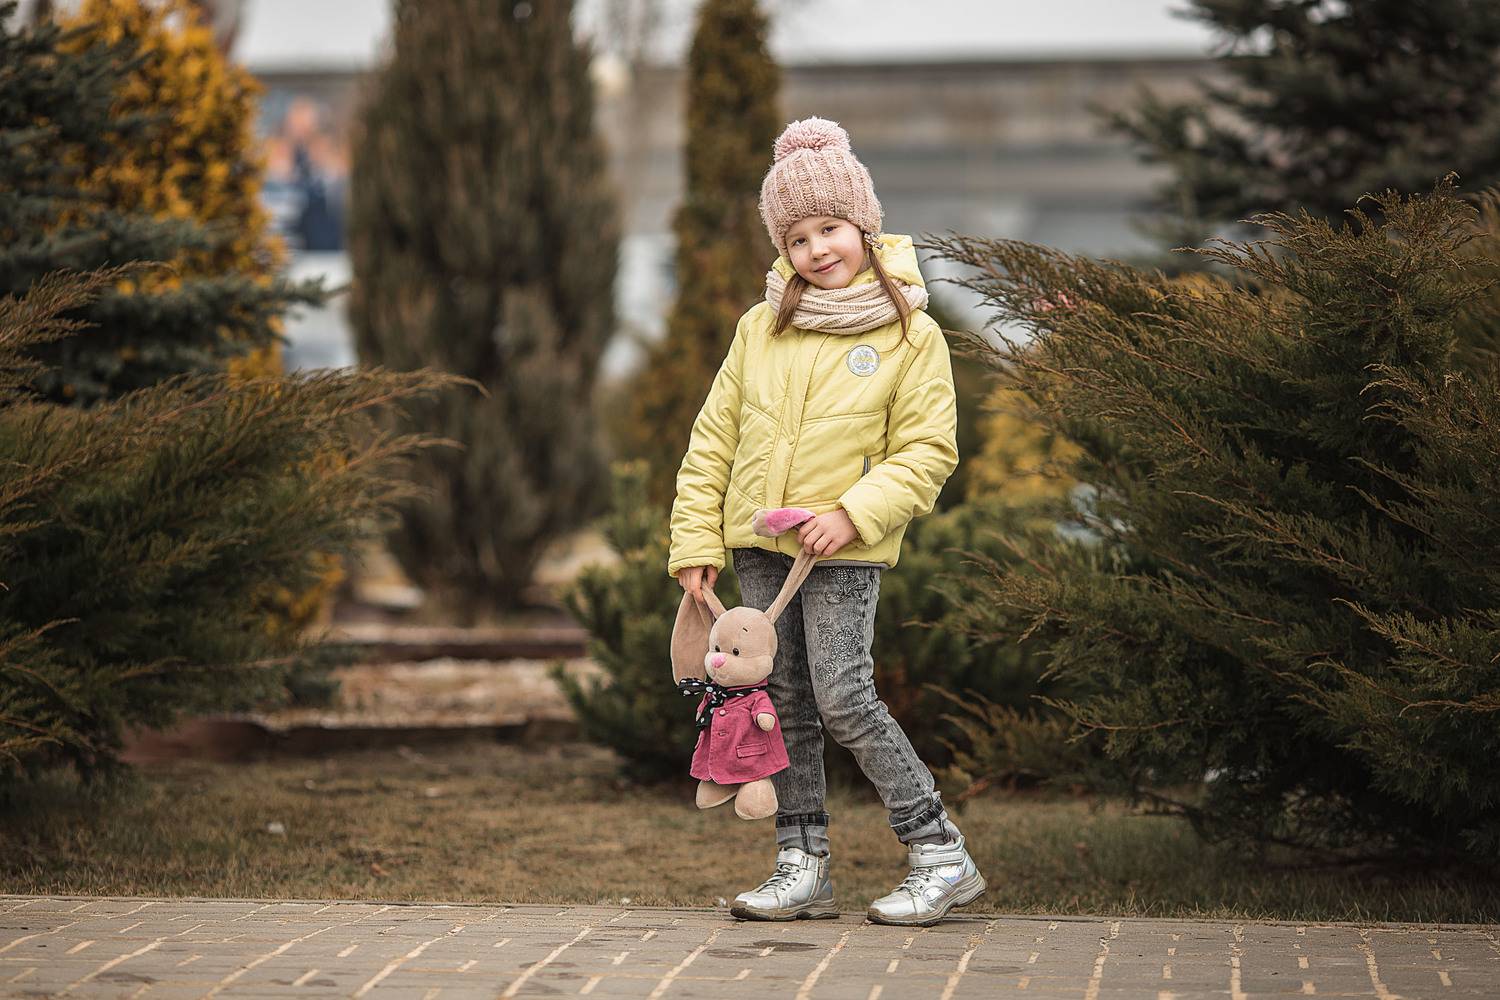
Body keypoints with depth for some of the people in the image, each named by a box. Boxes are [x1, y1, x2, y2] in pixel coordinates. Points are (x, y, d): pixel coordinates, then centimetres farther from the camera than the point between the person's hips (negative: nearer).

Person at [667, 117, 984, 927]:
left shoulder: (911, 336, -4)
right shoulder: (761, 328, 7)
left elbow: (927, 451, -5)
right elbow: (713, 437, 11)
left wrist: (855, 513, -18)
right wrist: (696, 542, 5)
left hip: (843, 553, -5)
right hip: (757, 546, 5)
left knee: (844, 702, -12)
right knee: (783, 705, 8)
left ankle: (941, 858, -2)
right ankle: (802, 868, 16)